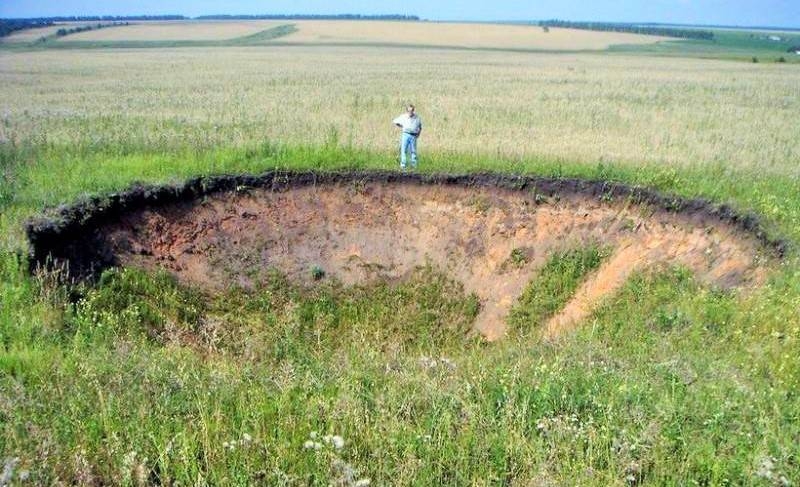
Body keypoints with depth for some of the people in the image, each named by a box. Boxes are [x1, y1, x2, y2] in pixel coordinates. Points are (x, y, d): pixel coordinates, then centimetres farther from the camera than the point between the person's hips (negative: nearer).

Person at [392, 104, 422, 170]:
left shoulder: (417, 117, 6)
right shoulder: (403, 117, 1)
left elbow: (420, 127, 20)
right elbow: (394, 121, 12)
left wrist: (419, 134, 7)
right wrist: (401, 127, 10)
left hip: (413, 136, 1)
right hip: (405, 135, -1)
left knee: (413, 151, 3)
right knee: (403, 150, -6)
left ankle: (413, 164, 12)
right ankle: (403, 165, -6)